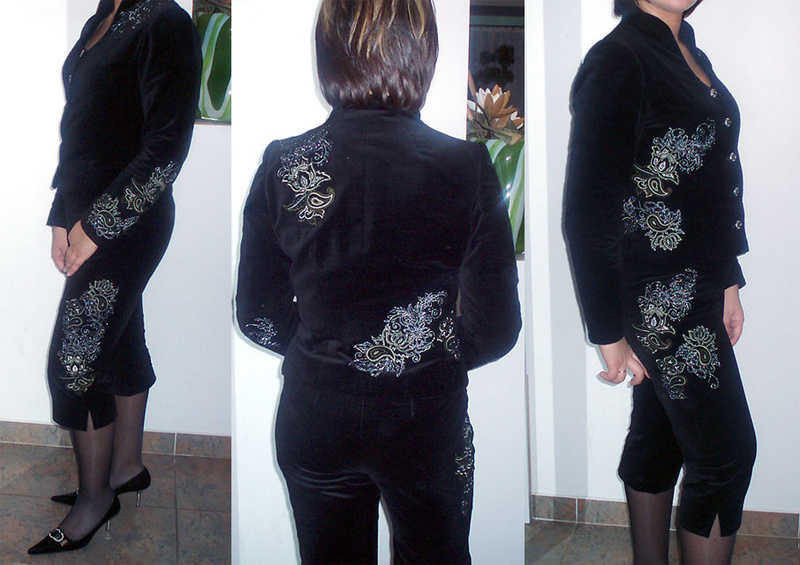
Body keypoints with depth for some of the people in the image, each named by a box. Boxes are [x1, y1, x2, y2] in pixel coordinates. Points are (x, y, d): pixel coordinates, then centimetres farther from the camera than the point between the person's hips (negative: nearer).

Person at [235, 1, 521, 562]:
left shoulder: (282, 166, -11)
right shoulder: (467, 169, -17)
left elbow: (257, 317, -4)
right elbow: (495, 328, -14)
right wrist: (434, 353, 6)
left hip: (313, 420, 2)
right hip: (427, 420, -1)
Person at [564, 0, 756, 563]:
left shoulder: (688, 53, 12)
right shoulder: (618, 61, -16)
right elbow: (588, 213, -18)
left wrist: (728, 280, 15)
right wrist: (609, 331, -17)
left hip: (698, 286, 8)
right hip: (660, 295, -8)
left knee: (658, 436, 16)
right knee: (726, 452, -4)